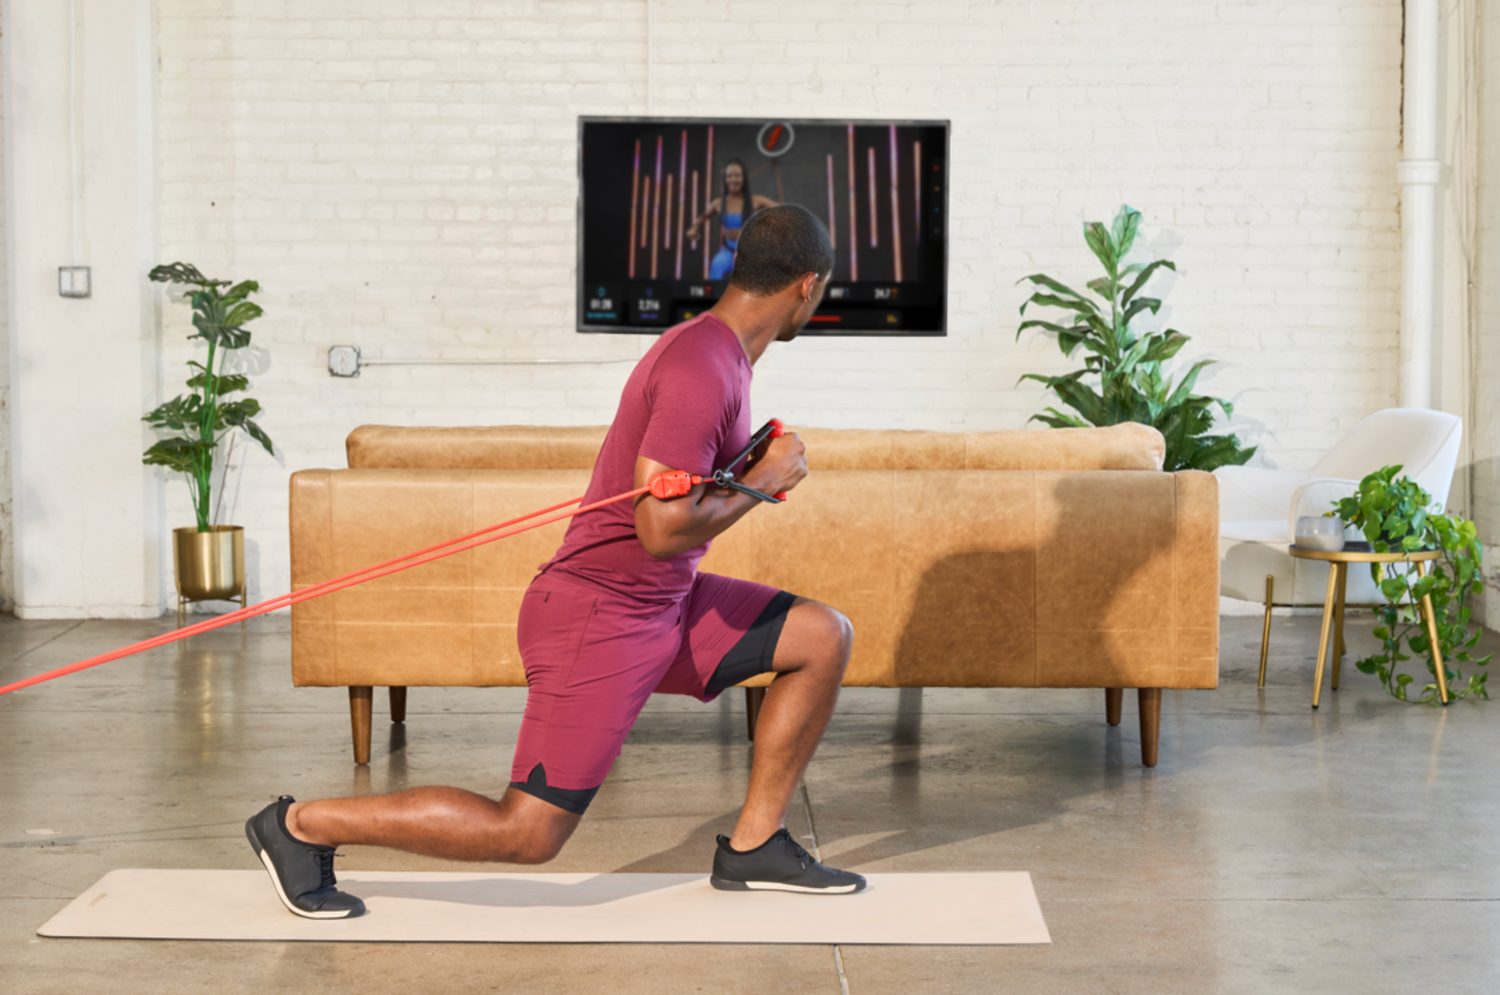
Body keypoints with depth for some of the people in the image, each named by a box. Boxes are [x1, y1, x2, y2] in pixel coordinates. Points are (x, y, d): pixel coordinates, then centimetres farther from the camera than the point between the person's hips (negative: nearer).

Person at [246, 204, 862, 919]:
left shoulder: (713, 347, 11)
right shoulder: (703, 371, -22)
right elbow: (665, 528, -28)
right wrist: (764, 481, -14)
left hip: (662, 604, 10)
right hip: (599, 618, -10)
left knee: (825, 637, 7)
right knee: (526, 834, -8)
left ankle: (754, 847, 12)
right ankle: (300, 826, 4)